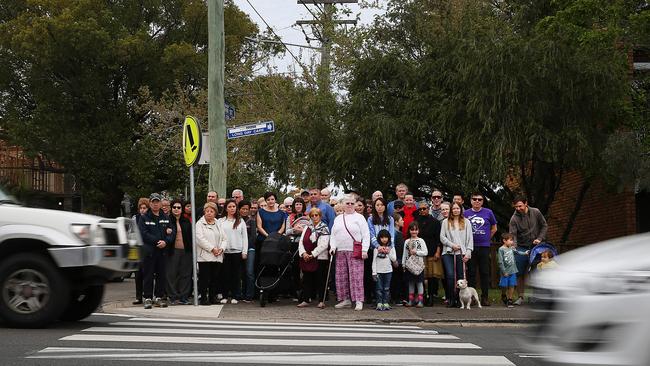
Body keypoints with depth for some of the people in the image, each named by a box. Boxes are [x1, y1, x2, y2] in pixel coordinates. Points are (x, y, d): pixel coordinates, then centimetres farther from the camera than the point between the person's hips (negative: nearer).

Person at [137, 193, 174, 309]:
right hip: (148, 251, -3)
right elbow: (143, 234, -8)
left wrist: (165, 241, -12)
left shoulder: (166, 218, 13)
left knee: (161, 275, 6)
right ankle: (148, 298, 2)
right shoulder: (144, 218, 3)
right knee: (148, 275, -2)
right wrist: (157, 241, -14)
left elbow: (172, 232, 5)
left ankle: (159, 297, 13)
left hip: (162, 251, 3)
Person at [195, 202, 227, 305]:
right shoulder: (199, 224, 1)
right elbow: (200, 239, -11)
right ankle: (203, 298, 0)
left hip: (217, 257, 5)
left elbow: (224, 238, 15)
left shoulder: (218, 224, 18)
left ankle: (213, 297, 14)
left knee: (215, 277, 6)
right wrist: (212, 249, -14)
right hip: (204, 256, -5)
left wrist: (221, 248, -5)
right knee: (204, 278, -5)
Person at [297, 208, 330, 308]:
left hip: (320, 258, -5)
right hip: (306, 258, 5)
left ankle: (321, 301, 4)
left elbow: (323, 245, -11)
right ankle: (305, 300, 10)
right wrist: (303, 253, -9)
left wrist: (312, 254, -15)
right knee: (307, 280, 6)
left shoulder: (324, 229, -1)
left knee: (320, 280, -2)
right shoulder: (307, 228, 15)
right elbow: (301, 241, 8)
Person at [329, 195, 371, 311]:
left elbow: (366, 235, -2)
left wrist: (364, 250, -11)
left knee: (356, 276, -10)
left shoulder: (359, 218, 4)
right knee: (341, 276, 5)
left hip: (355, 251, -5)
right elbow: (333, 235, 19)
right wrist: (333, 247, 3)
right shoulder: (338, 219, 18)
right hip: (340, 251, 5)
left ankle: (358, 301, -9)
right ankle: (345, 299, 13)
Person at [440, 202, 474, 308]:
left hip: (461, 253, 1)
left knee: (460, 277, -3)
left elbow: (470, 238, 8)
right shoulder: (445, 222, 11)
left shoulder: (466, 222, 12)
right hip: (448, 252, -1)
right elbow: (442, 237, 5)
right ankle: (451, 299, -6)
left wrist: (468, 252, -2)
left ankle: (460, 299, 3)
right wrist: (452, 245, -6)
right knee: (450, 275, -12)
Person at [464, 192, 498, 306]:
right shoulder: (466, 213, 5)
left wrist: (487, 238, 8)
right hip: (470, 247, 0)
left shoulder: (488, 213, 5)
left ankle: (485, 297, 7)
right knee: (471, 273, 2)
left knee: (485, 273, 2)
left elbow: (494, 228, 14)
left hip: (484, 247, 0)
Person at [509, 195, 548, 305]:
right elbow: (512, 235, -16)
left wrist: (539, 238, -6)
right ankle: (520, 297, 1)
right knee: (520, 273, -5)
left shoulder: (536, 212, -3)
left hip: (536, 246, 1)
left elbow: (544, 226, 7)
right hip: (521, 248, -1)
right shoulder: (514, 218, -10)